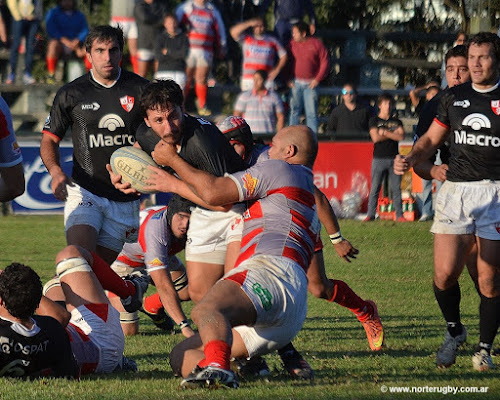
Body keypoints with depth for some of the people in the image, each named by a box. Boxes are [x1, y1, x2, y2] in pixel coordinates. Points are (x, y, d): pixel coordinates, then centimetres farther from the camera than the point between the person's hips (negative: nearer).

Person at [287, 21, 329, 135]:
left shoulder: (316, 44, -3)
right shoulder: (292, 44, 5)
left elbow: (324, 62, -1)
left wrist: (317, 79, -7)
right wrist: (288, 79, 4)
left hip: (311, 84, -3)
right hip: (296, 82, 3)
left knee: (312, 113, -3)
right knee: (294, 111, 1)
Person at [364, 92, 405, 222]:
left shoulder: (397, 122, 15)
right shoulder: (374, 121, 7)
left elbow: (401, 137, -2)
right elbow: (375, 137, -8)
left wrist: (385, 132, -6)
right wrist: (393, 134, -4)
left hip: (394, 158, 2)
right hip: (379, 159, -2)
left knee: (396, 189, 1)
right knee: (375, 188, -4)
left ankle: (399, 215, 3)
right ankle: (371, 214, 0)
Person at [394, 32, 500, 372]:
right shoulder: (454, 98, 13)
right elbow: (431, 140, 20)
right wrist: (411, 158, 1)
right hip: (455, 188, 3)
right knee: (445, 272, -10)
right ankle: (454, 331, 16)